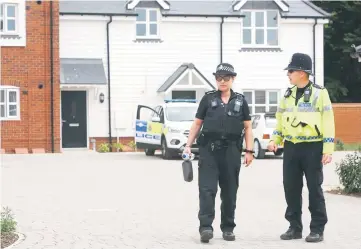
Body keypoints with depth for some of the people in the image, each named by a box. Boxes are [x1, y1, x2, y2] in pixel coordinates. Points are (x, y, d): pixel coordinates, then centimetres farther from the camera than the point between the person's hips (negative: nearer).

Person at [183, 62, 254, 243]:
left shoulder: (240, 100, 8)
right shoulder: (208, 98, 7)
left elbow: (247, 127, 8)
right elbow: (197, 124, 9)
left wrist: (249, 151, 0)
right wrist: (188, 145, 1)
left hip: (231, 151, 1)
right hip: (209, 149, -1)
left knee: (230, 191, 7)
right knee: (207, 189, -11)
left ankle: (228, 228, 16)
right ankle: (206, 227, -15)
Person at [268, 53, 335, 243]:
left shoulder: (319, 93, -6)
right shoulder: (288, 94, 11)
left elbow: (328, 122, -8)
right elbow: (280, 118, 18)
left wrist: (328, 149, -13)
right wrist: (275, 139, 6)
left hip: (312, 148, -5)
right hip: (291, 148, 5)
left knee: (314, 188, 0)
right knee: (291, 188, 6)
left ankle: (317, 229, 6)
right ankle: (295, 227, 16)